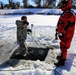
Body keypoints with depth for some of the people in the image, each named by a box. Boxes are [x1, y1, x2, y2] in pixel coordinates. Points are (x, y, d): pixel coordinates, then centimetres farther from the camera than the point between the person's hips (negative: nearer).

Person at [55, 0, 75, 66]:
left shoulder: (70, 13, -20)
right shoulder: (64, 13, 14)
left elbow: (67, 25, -26)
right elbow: (60, 24, 18)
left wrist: (61, 33, -23)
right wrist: (57, 32, 20)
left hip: (67, 35, -10)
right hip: (63, 34, 10)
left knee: (64, 47, -4)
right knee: (62, 46, 22)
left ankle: (62, 61, 5)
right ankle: (62, 56, 39)